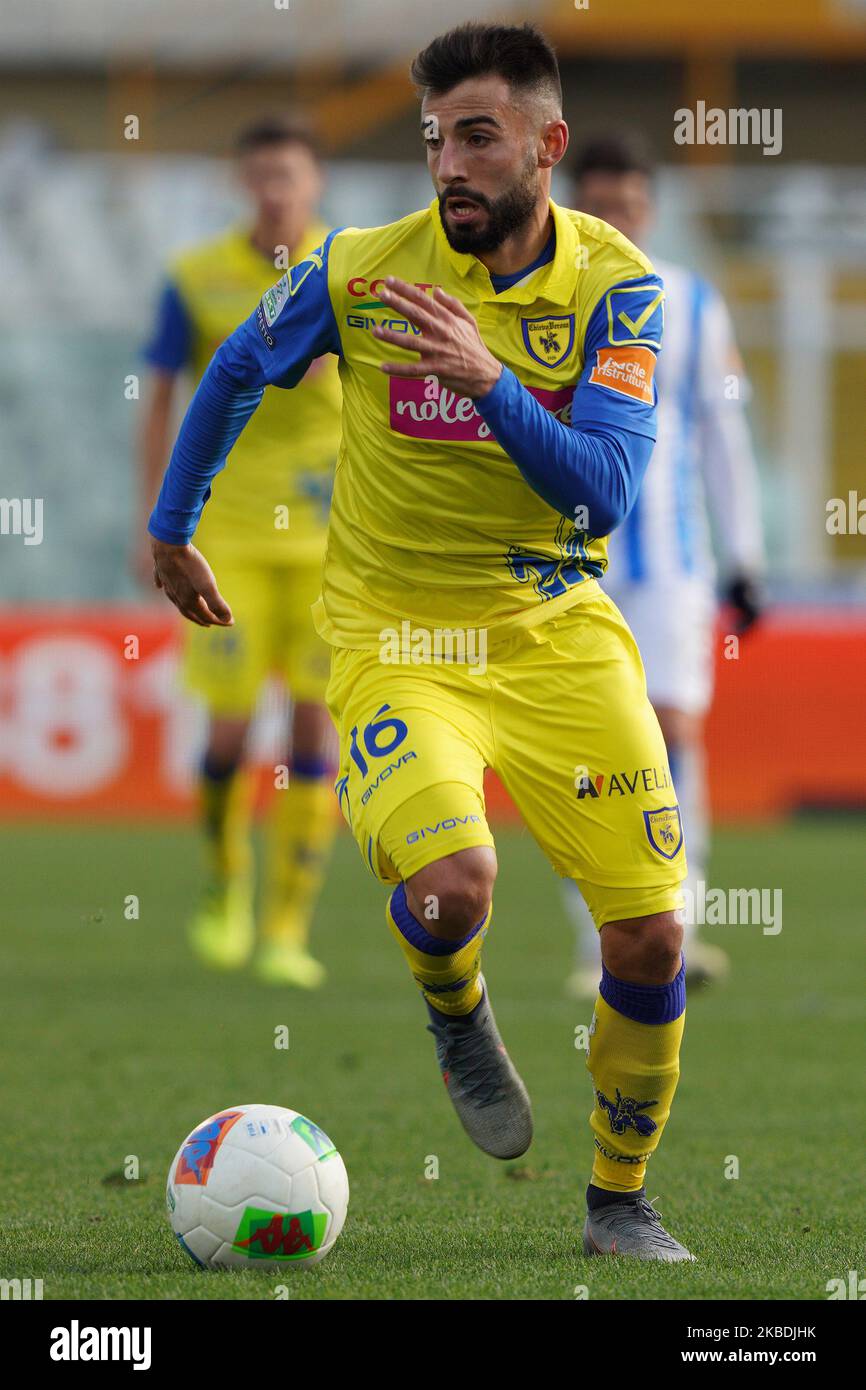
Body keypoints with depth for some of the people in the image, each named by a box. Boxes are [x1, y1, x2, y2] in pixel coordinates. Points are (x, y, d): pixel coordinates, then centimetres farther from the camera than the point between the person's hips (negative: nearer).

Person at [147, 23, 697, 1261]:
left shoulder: (614, 284, -8)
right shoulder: (361, 271, -10)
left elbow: (605, 490, -18)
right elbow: (235, 374, 10)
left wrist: (490, 384, -32)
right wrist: (172, 528, 20)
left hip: (557, 631, 2)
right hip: (396, 637, -2)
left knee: (650, 934, -4)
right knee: (453, 882, -29)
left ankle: (621, 1201, 19)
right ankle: (454, 1012, 9)